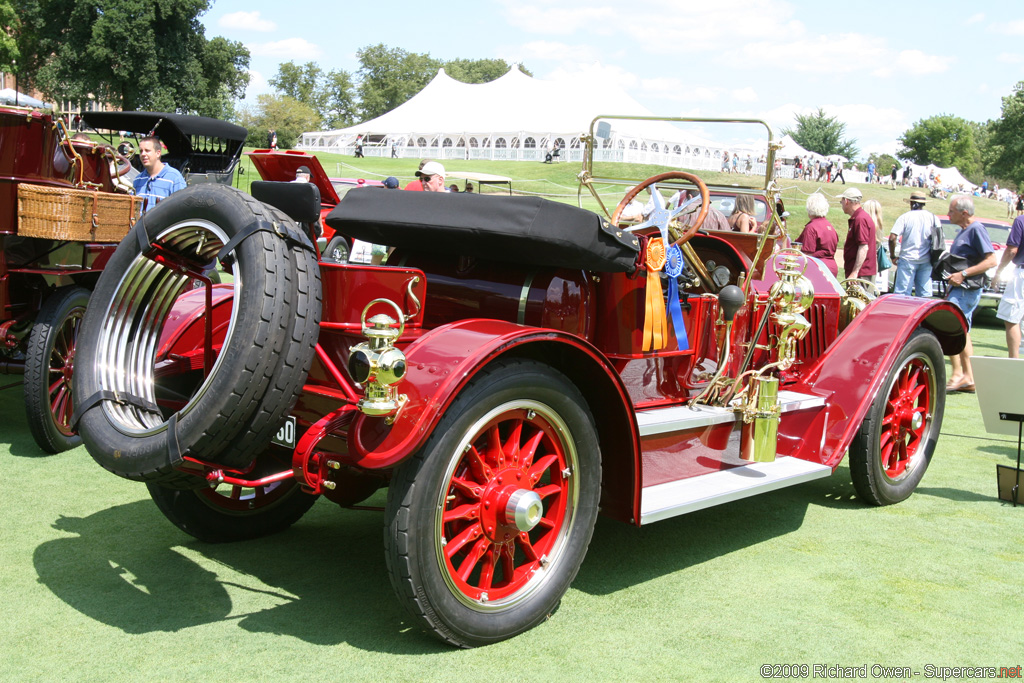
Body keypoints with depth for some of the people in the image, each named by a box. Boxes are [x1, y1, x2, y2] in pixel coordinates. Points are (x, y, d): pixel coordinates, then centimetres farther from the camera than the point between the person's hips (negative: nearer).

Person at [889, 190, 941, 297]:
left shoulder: (904, 217, -4)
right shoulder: (932, 217, 5)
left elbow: (892, 238, -11)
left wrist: (893, 256, 1)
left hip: (908, 259, -3)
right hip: (926, 261, 4)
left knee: (902, 294, -4)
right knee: (925, 294, 7)